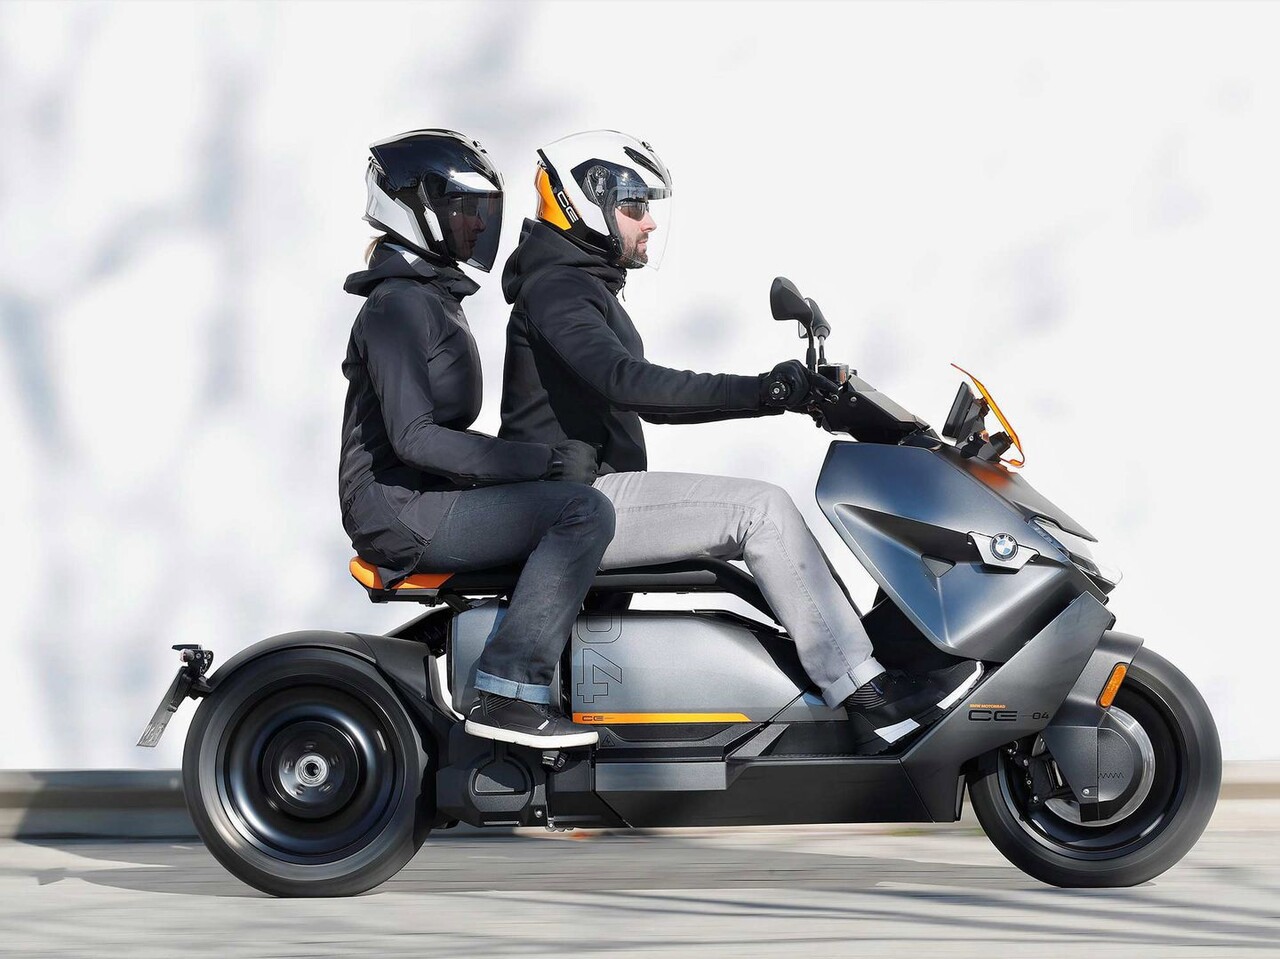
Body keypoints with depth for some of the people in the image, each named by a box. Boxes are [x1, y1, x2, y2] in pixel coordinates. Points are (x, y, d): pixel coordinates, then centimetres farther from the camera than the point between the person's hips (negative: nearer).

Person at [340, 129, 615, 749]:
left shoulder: (433, 299, 20)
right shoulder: (397, 304, -12)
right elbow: (413, 437, -23)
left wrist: (552, 454, 11)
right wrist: (540, 461, -22)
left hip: (432, 496, 10)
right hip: (400, 511, -10)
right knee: (583, 510, -23)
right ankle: (509, 693, -28)